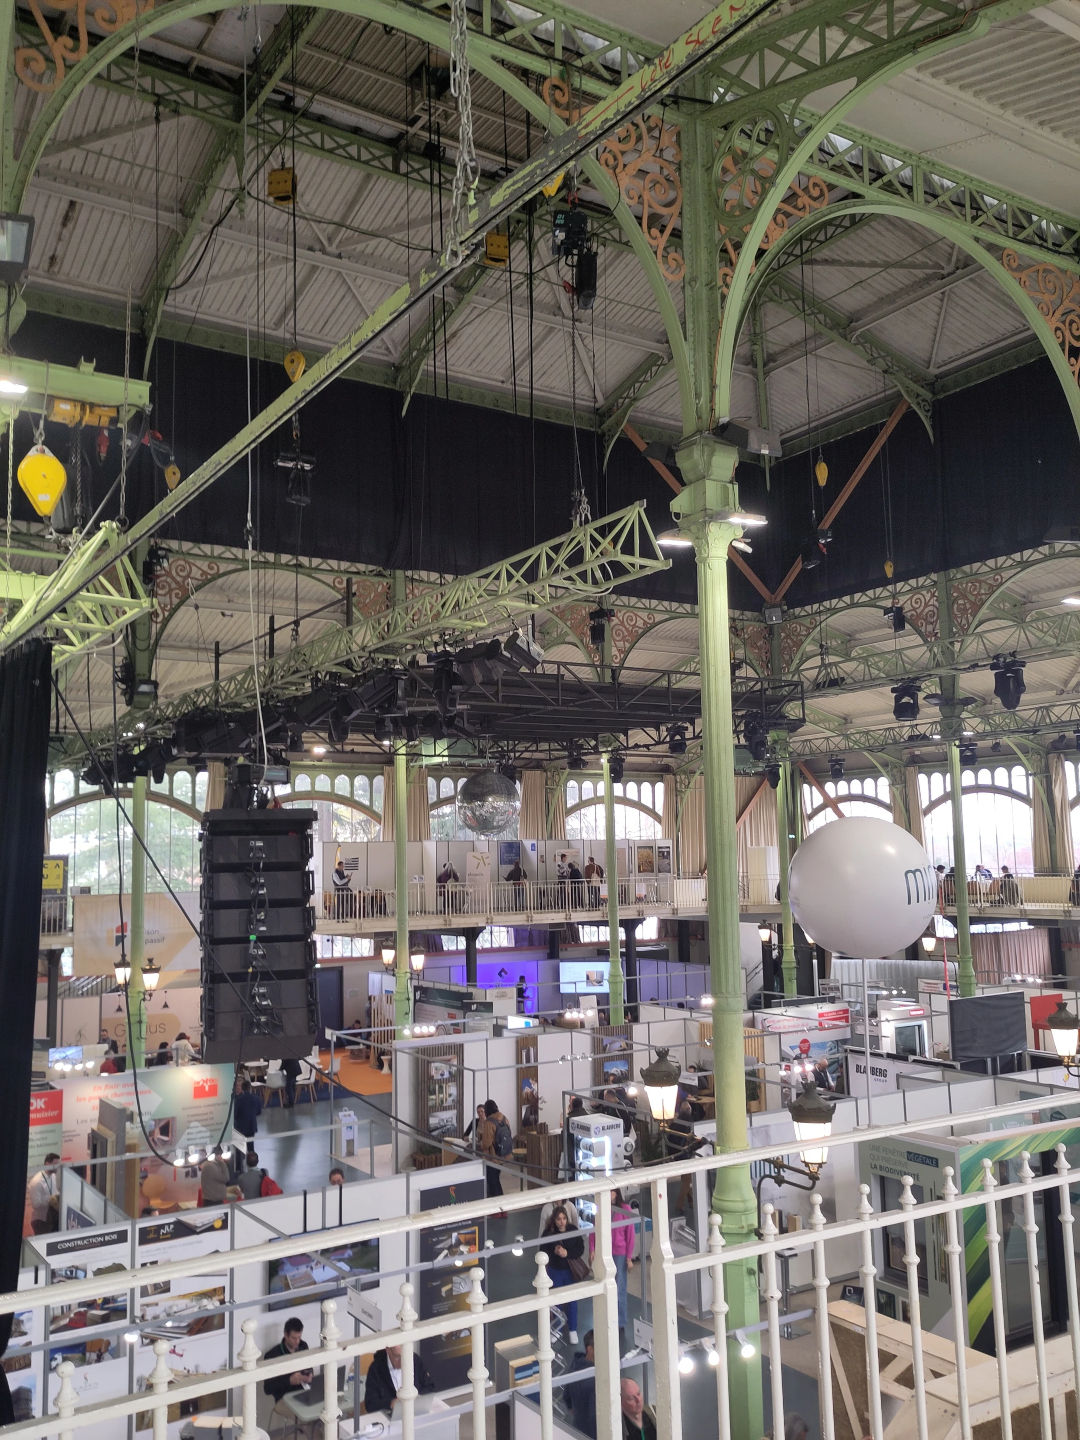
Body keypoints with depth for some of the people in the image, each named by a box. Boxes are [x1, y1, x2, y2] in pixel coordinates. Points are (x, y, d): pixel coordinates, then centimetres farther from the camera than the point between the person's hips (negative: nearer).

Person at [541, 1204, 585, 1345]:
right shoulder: (548, 1233, -12)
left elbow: (580, 1249, -8)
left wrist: (567, 1253, -23)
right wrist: (554, 1251, -24)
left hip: (571, 1270, 0)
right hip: (555, 1271, 0)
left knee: (572, 1300, 8)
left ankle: (572, 1330, 23)